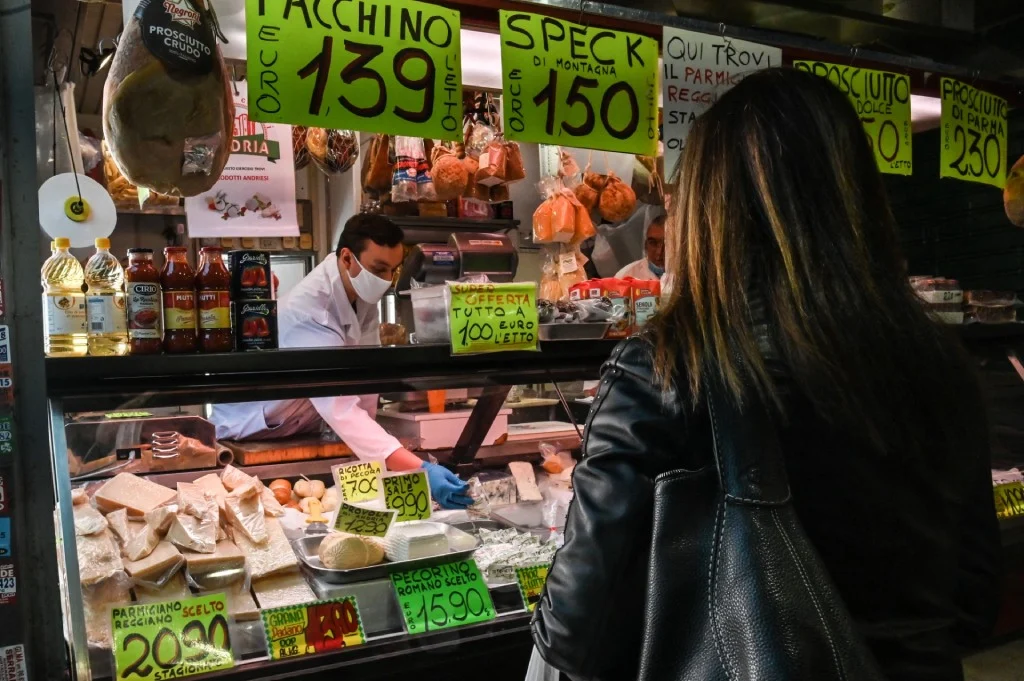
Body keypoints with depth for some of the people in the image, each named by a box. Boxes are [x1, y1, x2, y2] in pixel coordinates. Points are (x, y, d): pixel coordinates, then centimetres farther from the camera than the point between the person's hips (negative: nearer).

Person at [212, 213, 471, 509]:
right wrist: (418, 469, -51)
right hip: (250, 431, -6)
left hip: (301, 429, 6)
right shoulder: (308, 310, -33)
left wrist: (369, 440, -6)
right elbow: (340, 407, -43)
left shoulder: (362, 289, -10)